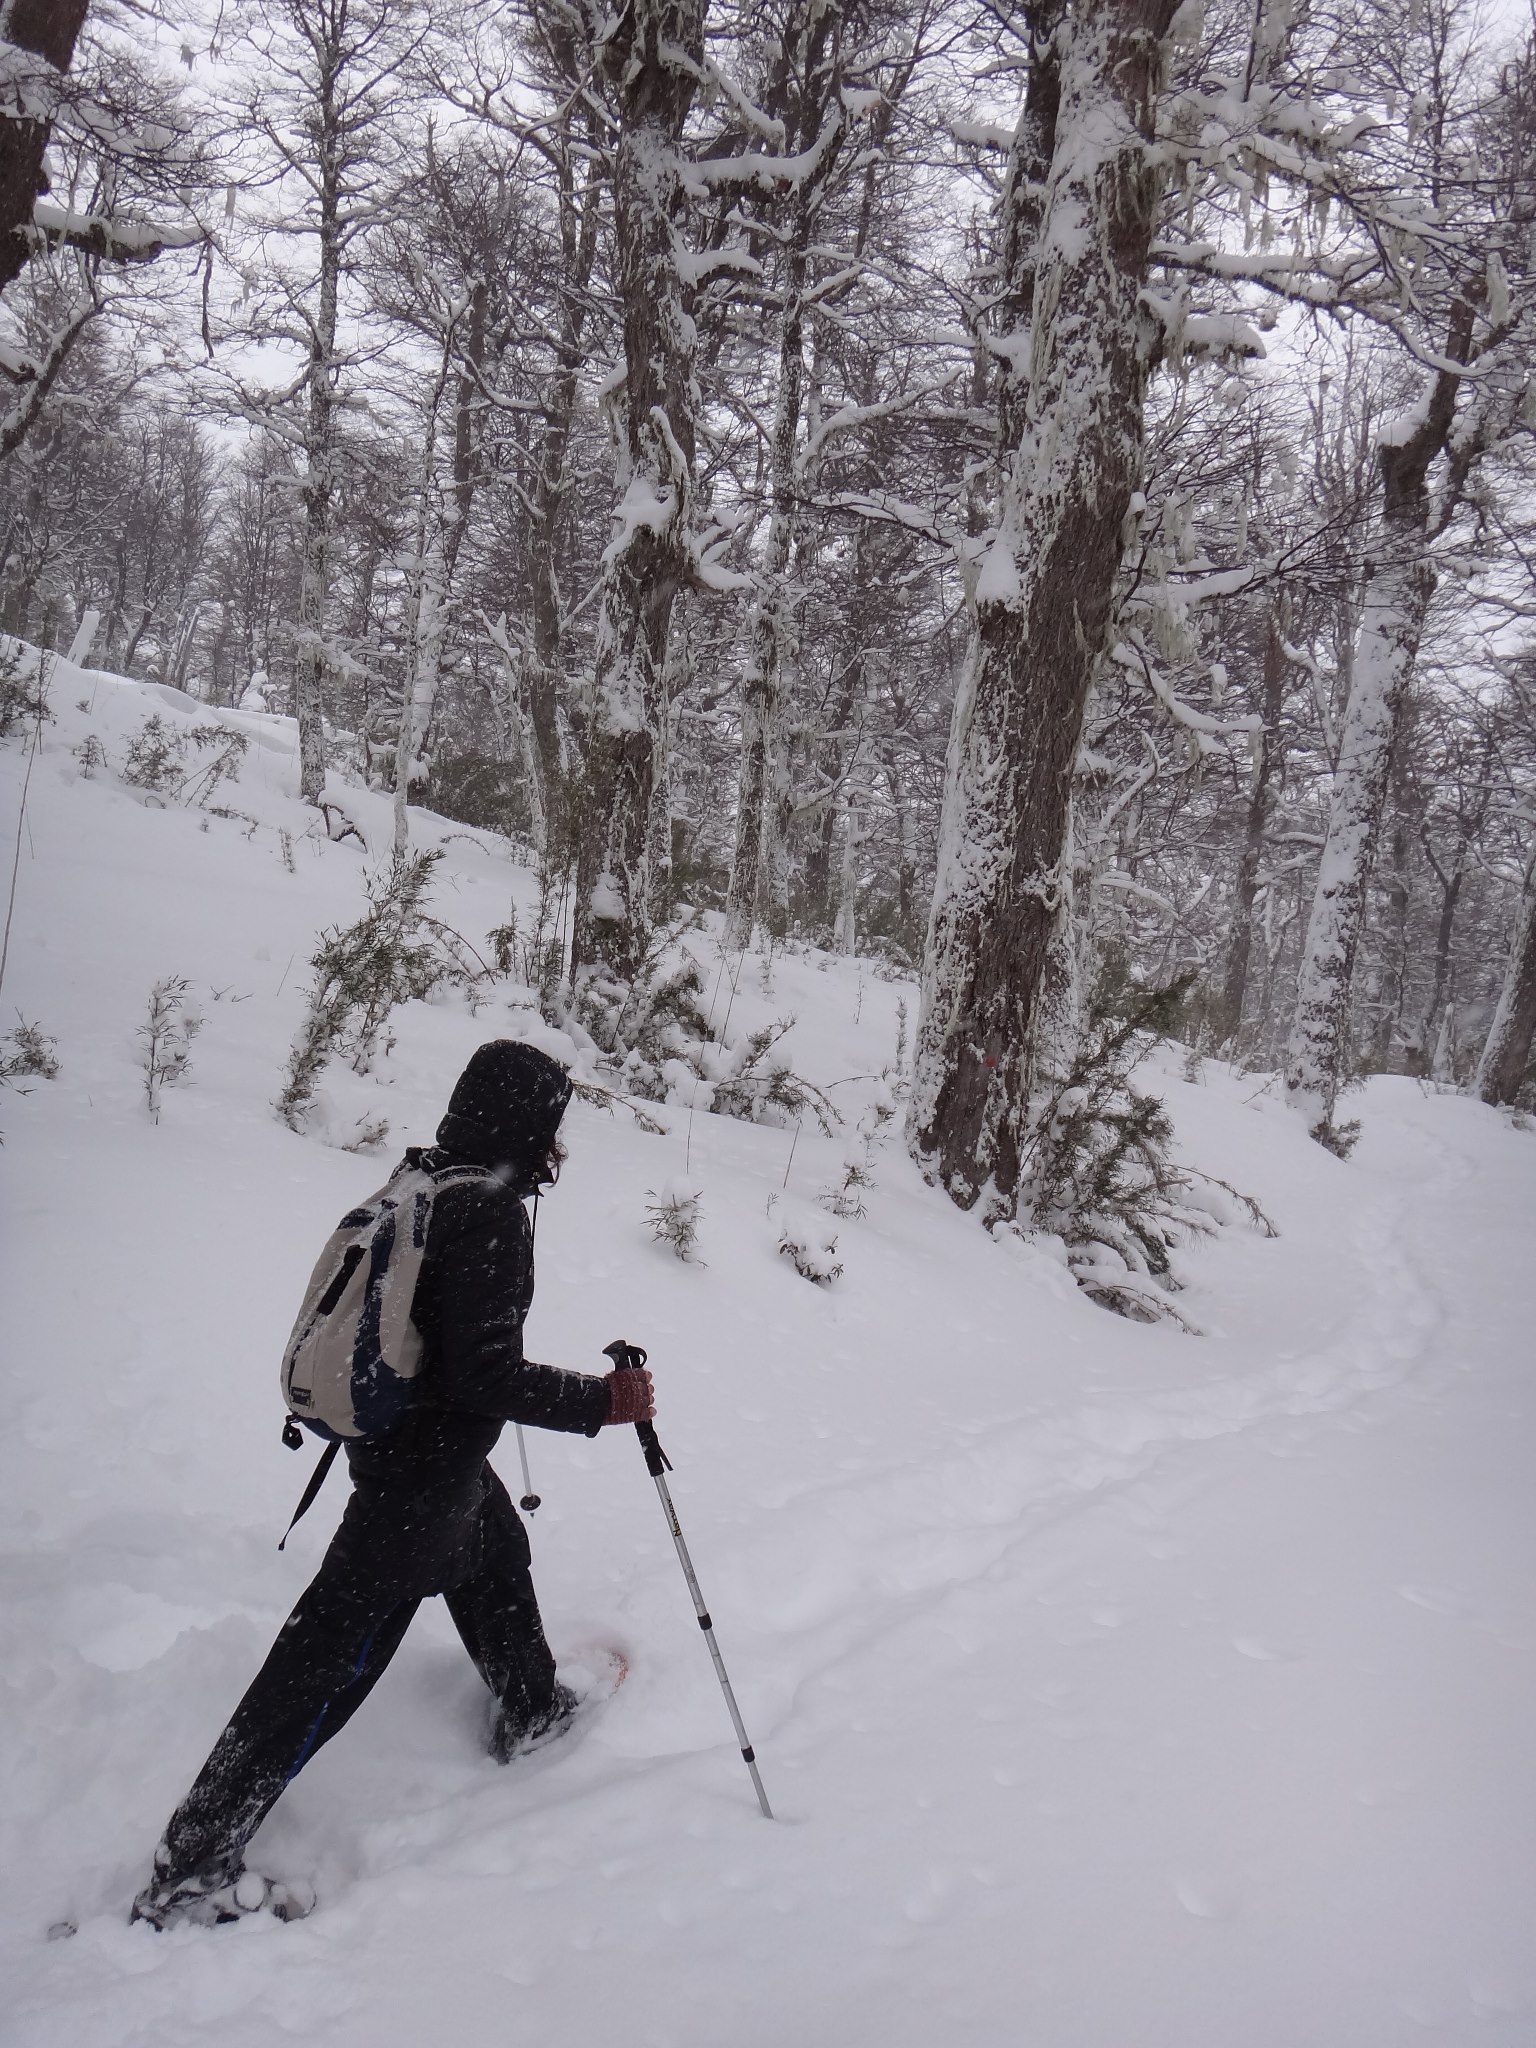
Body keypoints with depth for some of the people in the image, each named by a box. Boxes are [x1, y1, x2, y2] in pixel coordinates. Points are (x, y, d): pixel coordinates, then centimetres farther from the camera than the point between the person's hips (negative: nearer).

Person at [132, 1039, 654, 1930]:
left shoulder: (424, 1184, 0)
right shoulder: (492, 1215, -27)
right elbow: (488, 1377, -27)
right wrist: (604, 1400, -19)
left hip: (386, 1431, 10)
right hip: (425, 1473, -10)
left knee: (499, 1556, 29)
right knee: (334, 1657, 0)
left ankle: (530, 1711, 51)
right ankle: (192, 1867, 11)